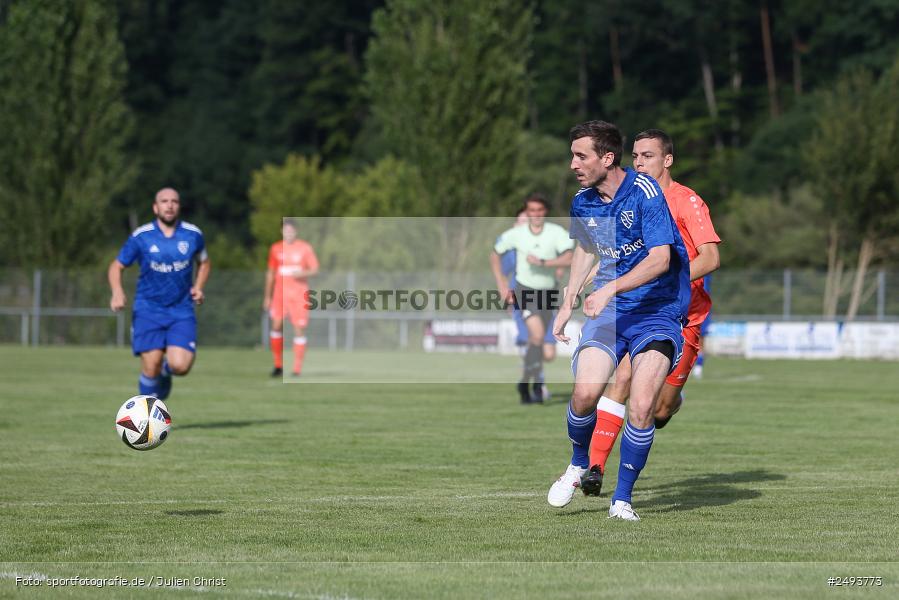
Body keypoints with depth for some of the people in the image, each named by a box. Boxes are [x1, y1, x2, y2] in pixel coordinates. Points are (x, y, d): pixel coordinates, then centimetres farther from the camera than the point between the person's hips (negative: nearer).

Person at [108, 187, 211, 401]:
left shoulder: (193, 235, 2)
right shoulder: (140, 237, -4)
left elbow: (204, 262, 20)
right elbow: (116, 266, 6)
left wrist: (198, 287, 2)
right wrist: (117, 292, -14)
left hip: (182, 312, 1)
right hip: (148, 311, -1)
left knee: (180, 366, -16)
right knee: (151, 365, -10)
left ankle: (166, 371, 22)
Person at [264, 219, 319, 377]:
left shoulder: (305, 248, 1)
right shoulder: (276, 248, 9)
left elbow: (315, 269, 2)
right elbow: (271, 273, 15)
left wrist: (303, 273, -19)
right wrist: (267, 296, 13)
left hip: (299, 294, -2)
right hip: (280, 293, 2)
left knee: (299, 329, -5)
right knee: (276, 326, -10)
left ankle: (297, 369, -1)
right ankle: (278, 365, 2)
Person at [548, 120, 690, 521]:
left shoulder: (644, 192, -16)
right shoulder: (583, 203, 4)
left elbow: (660, 259, -22)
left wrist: (610, 289, -28)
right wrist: (568, 303, 21)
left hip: (658, 311, -4)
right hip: (609, 308, 4)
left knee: (641, 407, -17)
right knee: (585, 392, -16)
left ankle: (622, 499, 0)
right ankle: (578, 466, 14)